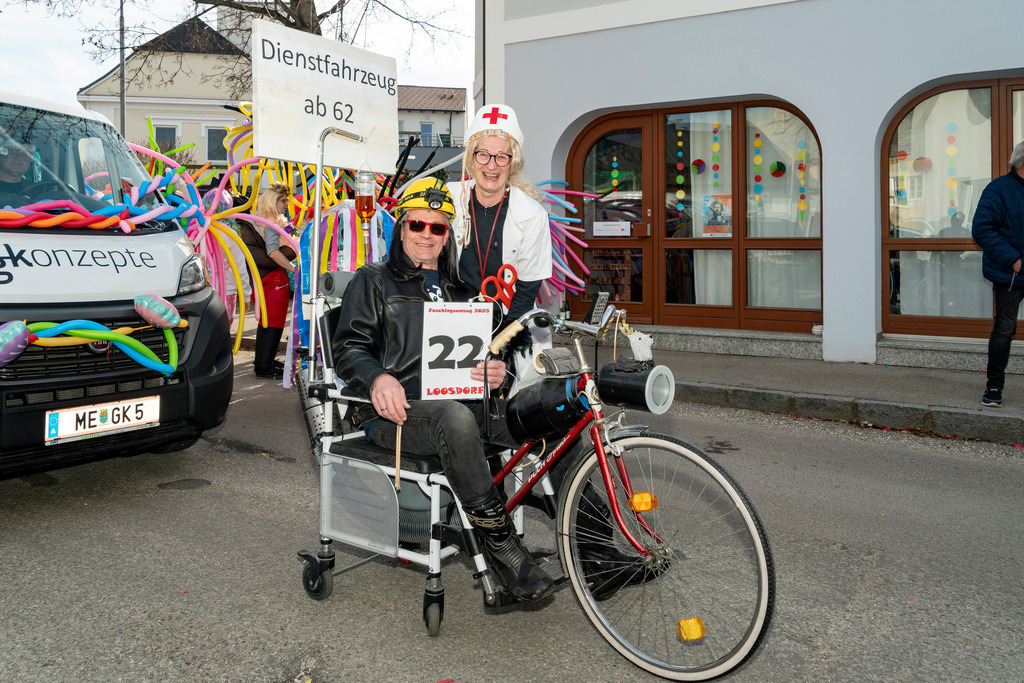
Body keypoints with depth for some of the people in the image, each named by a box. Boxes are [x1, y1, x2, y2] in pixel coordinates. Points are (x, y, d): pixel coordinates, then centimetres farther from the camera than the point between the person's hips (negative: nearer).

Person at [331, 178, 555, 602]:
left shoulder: (457, 289, 27)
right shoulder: (374, 281, 13)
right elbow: (348, 347, 1)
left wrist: (496, 370, -2)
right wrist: (378, 378, -22)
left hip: (461, 403, 5)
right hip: (395, 409, -4)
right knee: (455, 417, -39)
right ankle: (499, 544, -31)